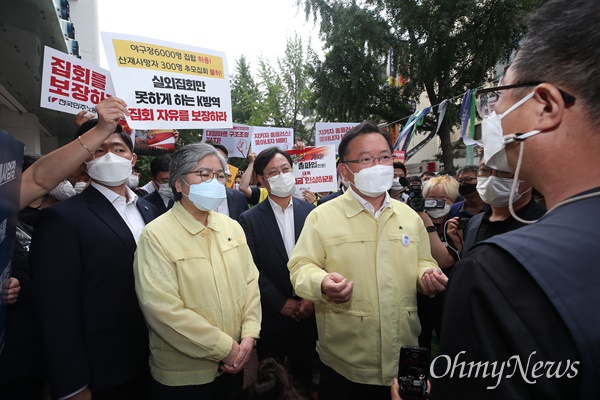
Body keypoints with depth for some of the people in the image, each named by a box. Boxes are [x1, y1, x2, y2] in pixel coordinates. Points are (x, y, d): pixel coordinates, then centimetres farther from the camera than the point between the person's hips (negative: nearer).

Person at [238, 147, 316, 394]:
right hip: (271, 316, -1)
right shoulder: (249, 219, -6)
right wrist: (281, 304, -11)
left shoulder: (311, 212, -1)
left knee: (304, 375, 18)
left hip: (308, 313, 2)